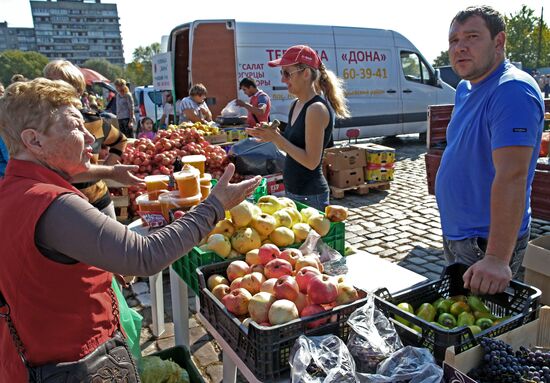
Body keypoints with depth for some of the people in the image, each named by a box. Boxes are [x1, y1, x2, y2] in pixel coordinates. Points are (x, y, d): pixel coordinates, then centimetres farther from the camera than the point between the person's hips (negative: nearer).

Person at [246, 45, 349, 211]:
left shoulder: (317, 108, -18)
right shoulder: (297, 104, 7)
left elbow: (311, 161, -21)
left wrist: (277, 138, -20)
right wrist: (273, 135, -3)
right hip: (292, 191, 8)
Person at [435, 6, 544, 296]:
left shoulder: (512, 91, -23)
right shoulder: (465, 88, 7)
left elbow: (511, 176, -34)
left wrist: (497, 259, -39)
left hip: (487, 242, -9)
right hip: (455, 233, 9)